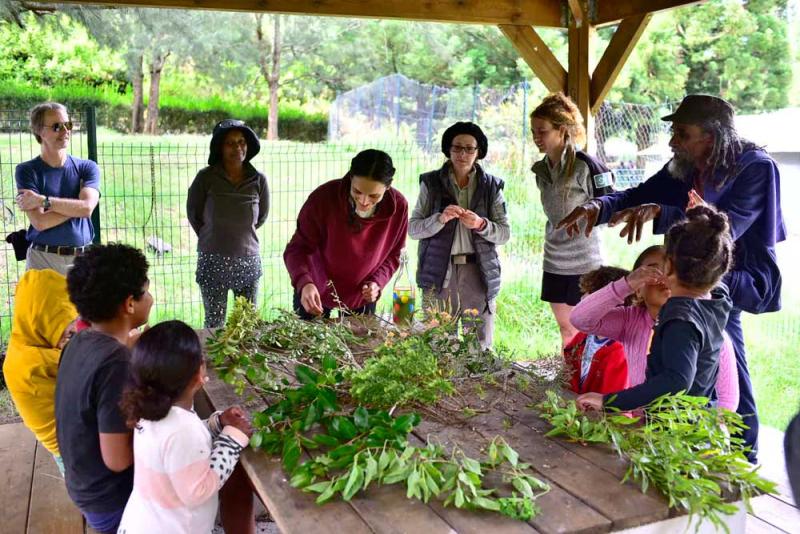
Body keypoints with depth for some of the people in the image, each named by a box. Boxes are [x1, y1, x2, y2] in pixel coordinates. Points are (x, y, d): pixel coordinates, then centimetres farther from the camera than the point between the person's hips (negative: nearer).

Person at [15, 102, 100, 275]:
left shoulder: (87, 168, 6)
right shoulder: (27, 171, 0)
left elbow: (87, 208, -11)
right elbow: (40, 222, -11)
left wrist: (42, 201, -11)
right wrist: (76, 206, -6)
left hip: (83, 257, 2)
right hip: (44, 259, -1)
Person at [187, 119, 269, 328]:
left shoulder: (258, 180, -3)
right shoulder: (206, 177, -8)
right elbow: (193, 213, 6)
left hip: (248, 261, 2)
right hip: (213, 261, -2)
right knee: (214, 323, 7)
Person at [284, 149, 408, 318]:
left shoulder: (398, 206, -19)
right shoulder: (324, 197, -28)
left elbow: (393, 255, -3)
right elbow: (297, 248, -22)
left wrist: (378, 282, -20)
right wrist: (305, 283, -40)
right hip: (315, 293, -2)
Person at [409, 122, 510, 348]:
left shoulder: (491, 186, 8)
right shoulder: (431, 183, 5)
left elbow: (504, 233, 4)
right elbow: (413, 228, 0)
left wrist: (480, 225, -15)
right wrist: (440, 219, -18)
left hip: (479, 272, 1)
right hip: (439, 273, -1)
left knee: (481, 347, 3)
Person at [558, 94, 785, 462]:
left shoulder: (756, 169, -20)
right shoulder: (684, 169, -1)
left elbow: (723, 230, -32)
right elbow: (636, 197, 0)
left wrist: (659, 213, -43)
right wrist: (598, 206, -21)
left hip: (735, 282, -6)